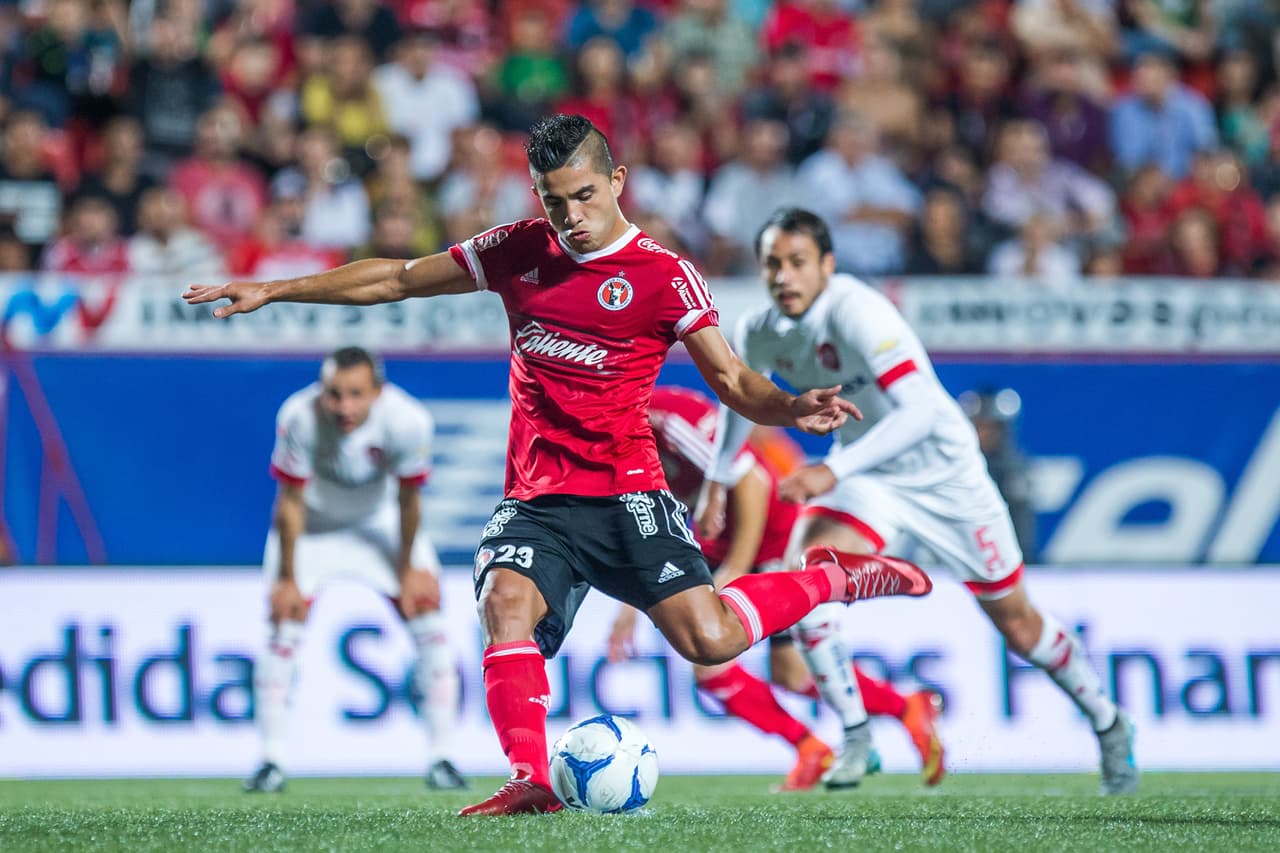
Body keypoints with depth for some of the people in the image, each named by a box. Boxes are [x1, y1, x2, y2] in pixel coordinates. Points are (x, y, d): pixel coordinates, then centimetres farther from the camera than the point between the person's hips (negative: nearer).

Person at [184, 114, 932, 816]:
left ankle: (841, 578, 7)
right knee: (508, 602, -28)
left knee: (710, 638, -19)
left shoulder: (664, 274, -2)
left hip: (625, 495, -3)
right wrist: (274, 291, 18)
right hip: (535, 500, 3)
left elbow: (732, 380, -1)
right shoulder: (520, 250, 9)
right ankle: (530, 779, -33)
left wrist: (792, 408, -23)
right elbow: (398, 280, 19)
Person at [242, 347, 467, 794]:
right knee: (285, 623, -11)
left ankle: (441, 757, 1)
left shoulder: (407, 421, -34)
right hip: (312, 522, -1)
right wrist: (287, 579, -15)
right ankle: (272, 760, -2)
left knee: (428, 618, -6)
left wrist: (407, 569, -7)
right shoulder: (299, 418, -36)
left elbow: (408, 499, -17)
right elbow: (290, 502, -23)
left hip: (379, 520, 1)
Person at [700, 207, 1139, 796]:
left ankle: (1109, 724, 31)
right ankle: (855, 737, -9)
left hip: (941, 467, -5)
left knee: (1017, 625, 6)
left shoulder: (855, 311, -30)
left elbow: (919, 412, -38)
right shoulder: (759, 332, -10)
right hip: (863, 474, 5)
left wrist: (834, 472, -45)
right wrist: (717, 481, 13)